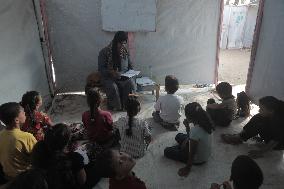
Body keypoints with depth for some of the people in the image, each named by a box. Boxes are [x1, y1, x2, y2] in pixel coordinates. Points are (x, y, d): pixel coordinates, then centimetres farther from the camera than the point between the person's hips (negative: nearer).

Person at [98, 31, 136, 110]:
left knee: (131, 84, -29)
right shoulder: (104, 52, -7)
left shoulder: (125, 51, 6)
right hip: (109, 77, -3)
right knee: (113, 87, -35)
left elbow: (130, 66, 15)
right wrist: (112, 72, -26)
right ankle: (116, 107, -11)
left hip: (124, 77, 3)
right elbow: (101, 69, -9)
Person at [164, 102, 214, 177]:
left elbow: (192, 154, -28)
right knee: (179, 136, 20)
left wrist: (187, 168, -14)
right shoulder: (204, 122, -13)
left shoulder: (195, 131, -39)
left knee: (167, 151, 2)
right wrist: (187, 126, -13)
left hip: (198, 160, -8)